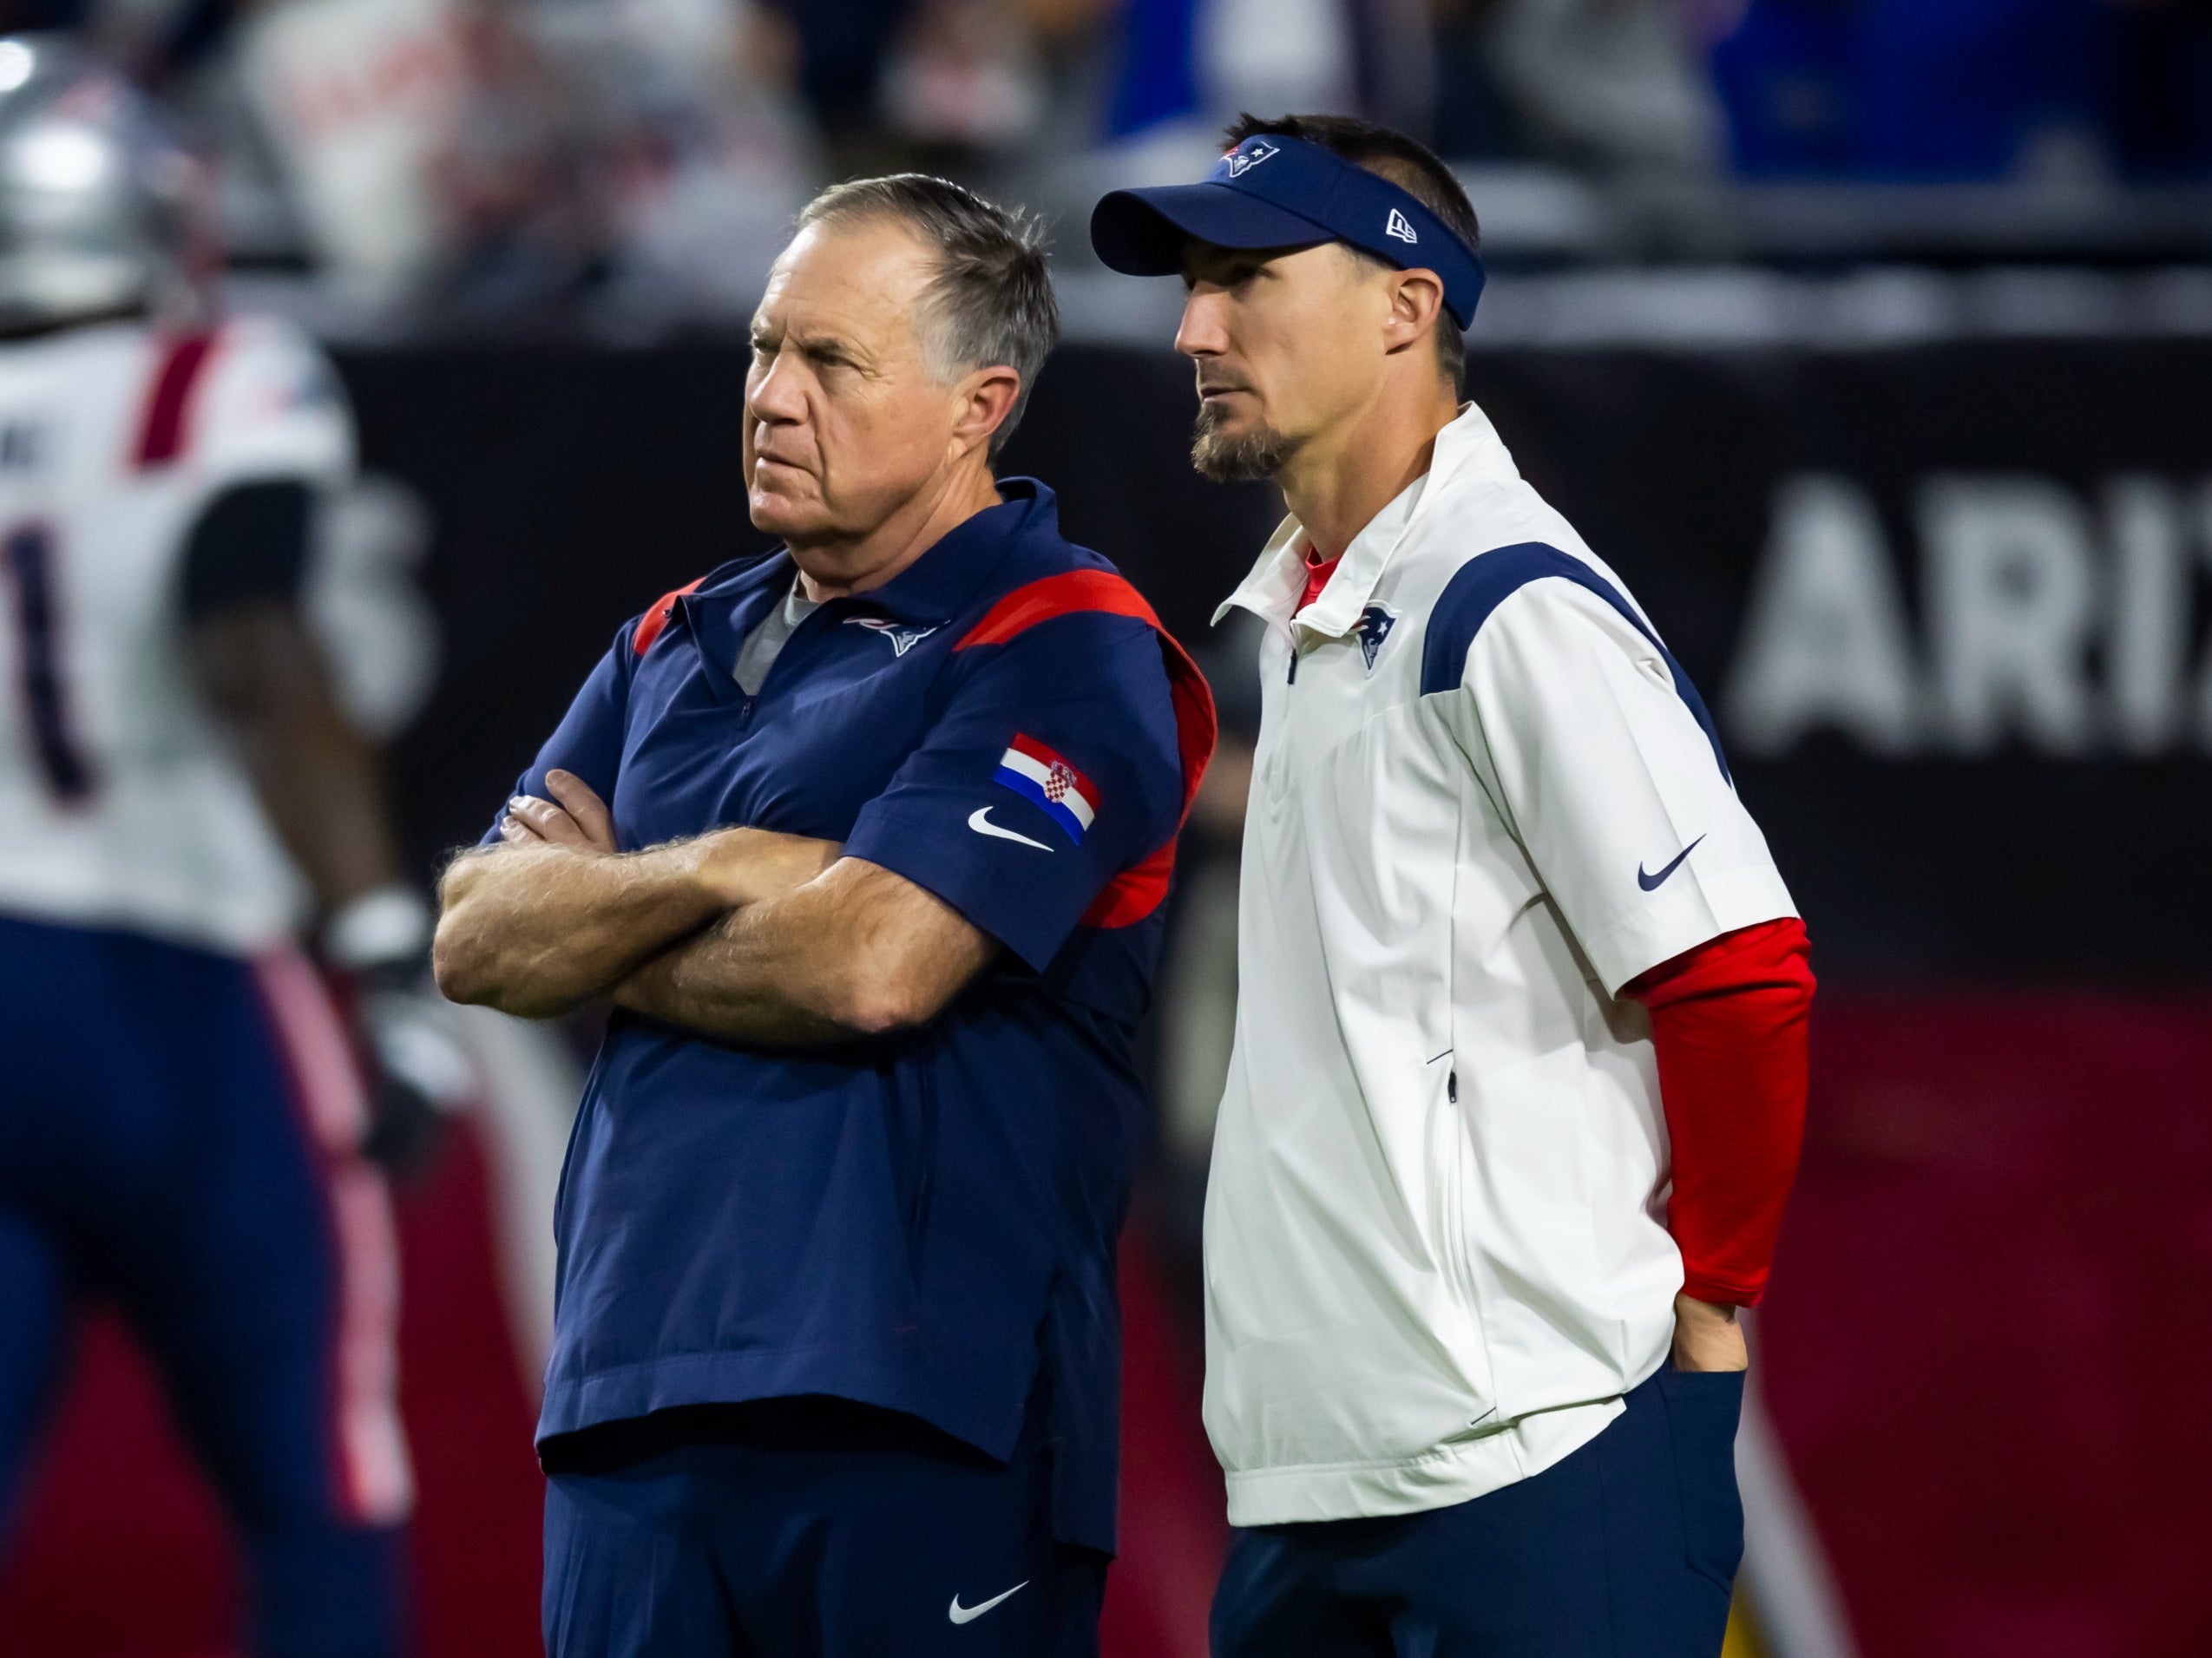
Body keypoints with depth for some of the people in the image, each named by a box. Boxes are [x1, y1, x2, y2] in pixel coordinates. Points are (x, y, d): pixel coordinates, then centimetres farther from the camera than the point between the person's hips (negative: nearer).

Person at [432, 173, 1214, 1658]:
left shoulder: (1061, 654, -3)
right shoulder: (677, 646, 20)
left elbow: (874, 963, -15)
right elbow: (475, 942, 9)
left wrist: (592, 933, 1)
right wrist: (711, 876, -9)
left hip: (920, 1420, -6)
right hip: (630, 1408, 6)